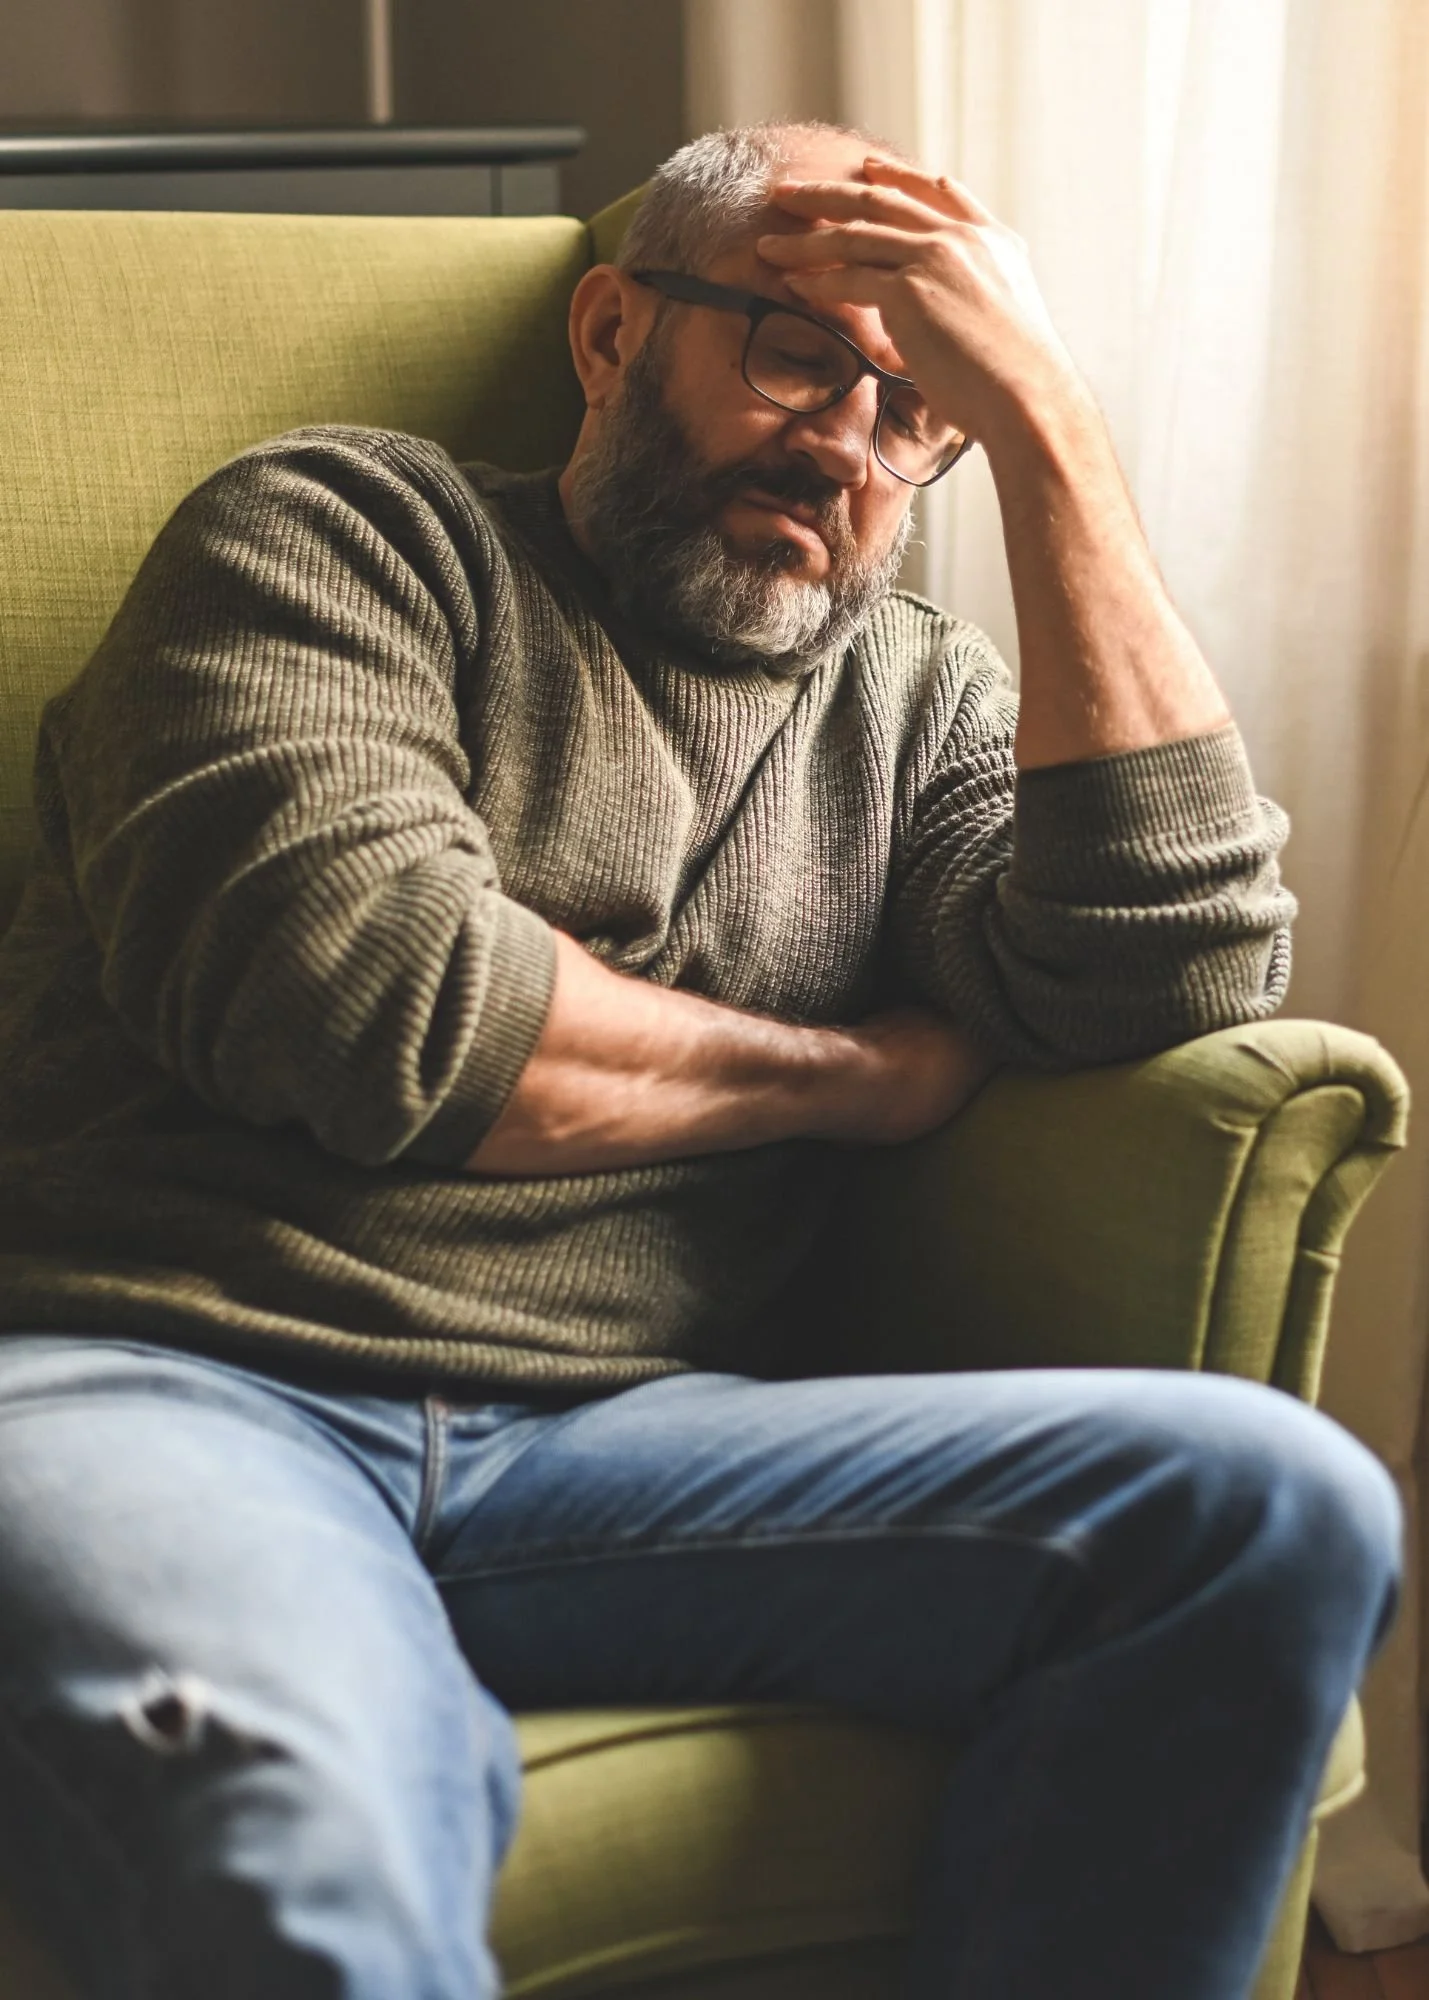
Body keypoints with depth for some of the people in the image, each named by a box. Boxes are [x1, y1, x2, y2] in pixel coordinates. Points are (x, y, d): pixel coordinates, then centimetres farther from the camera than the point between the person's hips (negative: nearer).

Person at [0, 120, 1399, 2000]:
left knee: (1274, 1506, -19)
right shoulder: (342, 527, 9)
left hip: (604, 1441, 5)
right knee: (310, 1841, -39)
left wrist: (1045, 417, 1)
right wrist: (865, 1075, 3)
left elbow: (1178, 966, 0)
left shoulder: (920, 695, 20)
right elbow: (361, 986, -9)